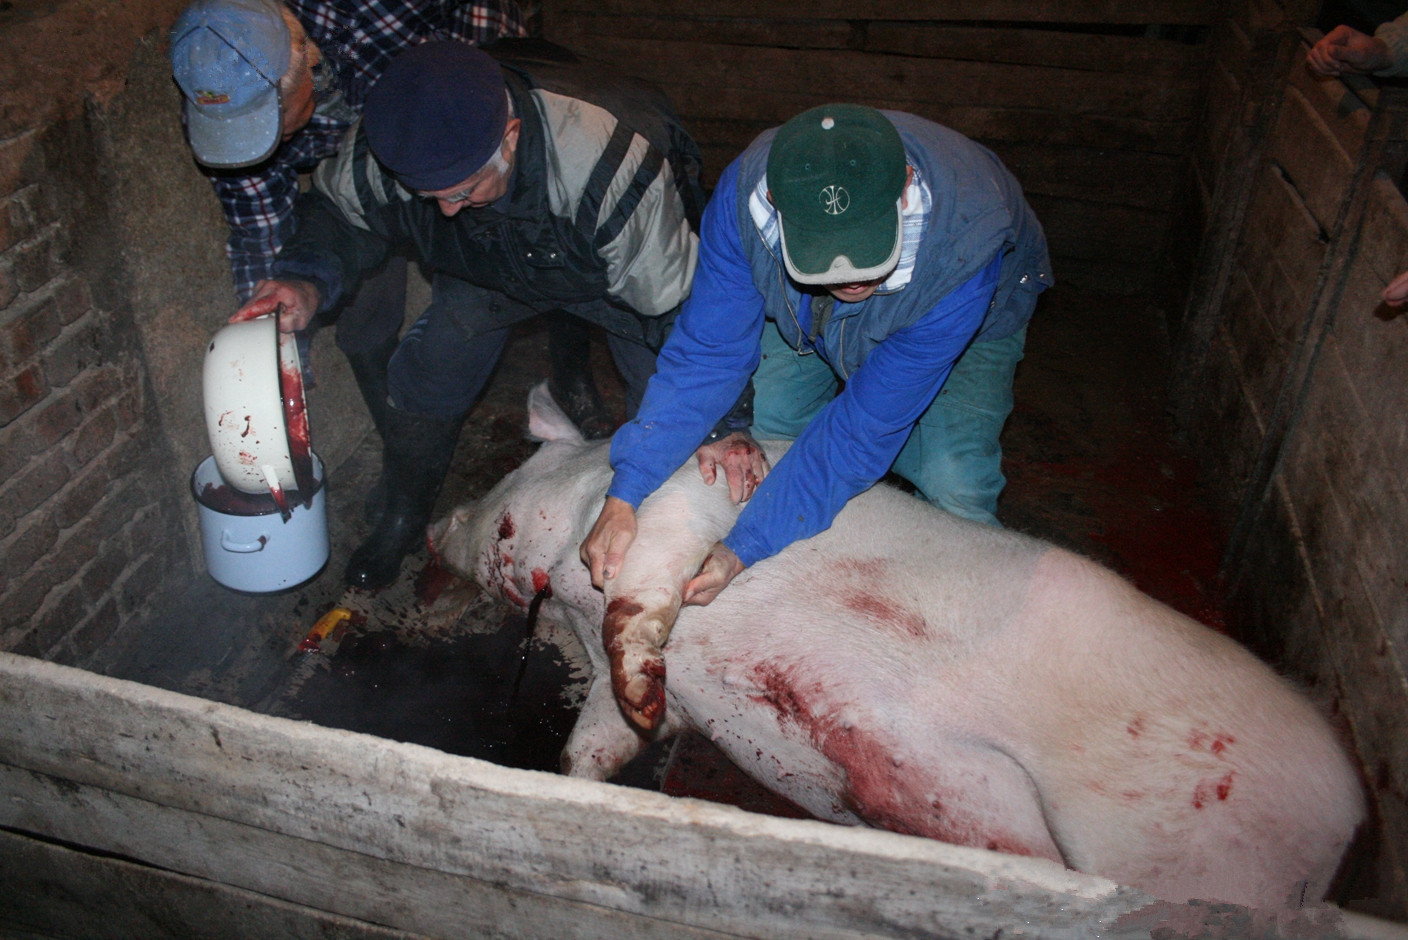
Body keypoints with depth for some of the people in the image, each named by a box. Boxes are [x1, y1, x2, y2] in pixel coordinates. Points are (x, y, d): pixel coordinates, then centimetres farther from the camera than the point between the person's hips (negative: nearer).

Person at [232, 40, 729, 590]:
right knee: (427, 375, -2)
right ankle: (406, 515, 26)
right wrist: (308, 282, -32)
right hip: (488, 266, 3)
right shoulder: (384, 146, -33)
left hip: (609, 272, -3)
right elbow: (338, 212, -10)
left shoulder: (610, 163, -46)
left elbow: (677, 299, -35)